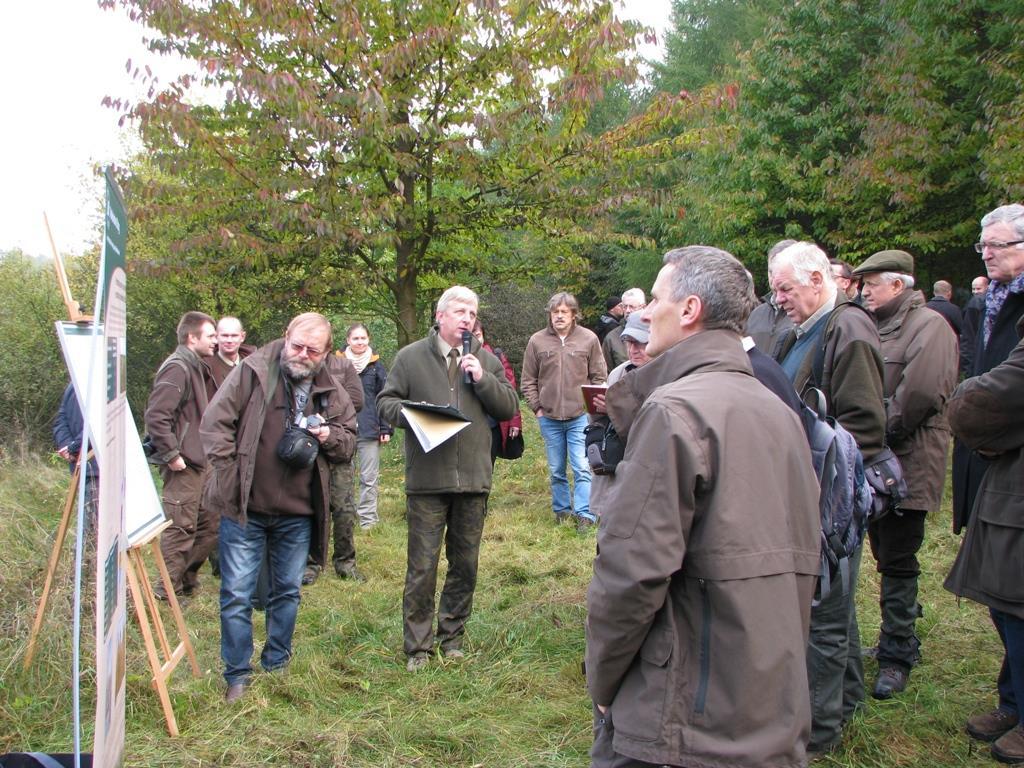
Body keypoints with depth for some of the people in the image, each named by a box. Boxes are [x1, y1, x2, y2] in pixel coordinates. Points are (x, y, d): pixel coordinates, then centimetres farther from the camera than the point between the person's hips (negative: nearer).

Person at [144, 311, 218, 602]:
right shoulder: (177, 368, -15)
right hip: (182, 466, -10)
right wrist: (171, 455, -21)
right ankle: (168, 590, 8)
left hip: (198, 462, 10)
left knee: (210, 523, 15)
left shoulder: (197, 368, 16)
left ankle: (187, 579, 28)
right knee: (181, 527, -3)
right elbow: (155, 415, -24)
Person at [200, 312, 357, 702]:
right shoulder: (253, 372, -8)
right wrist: (230, 473, -13)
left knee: (288, 592, 15)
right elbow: (214, 423, -8)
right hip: (245, 508, -3)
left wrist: (329, 435, -9)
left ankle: (277, 665, 32)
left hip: (298, 513, 4)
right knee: (237, 594, 2)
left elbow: (349, 441, 14)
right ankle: (237, 675, 16)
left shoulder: (332, 391, 5)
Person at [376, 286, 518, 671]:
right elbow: (384, 401, 4)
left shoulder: (485, 360, 9)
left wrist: (482, 378, -9)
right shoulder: (411, 357, 2)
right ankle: (418, 646, 15)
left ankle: (452, 636, 30)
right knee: (422, 567, 1)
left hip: (473, 480, 3)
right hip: (426, 480, -3)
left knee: (465, 564, 13)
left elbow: (509, 407, 6)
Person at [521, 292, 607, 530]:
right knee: (556, 470, 13)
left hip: (580, 416, -2)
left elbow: (599, 377, 3)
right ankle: (562, 509, 26)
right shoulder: (537, 341, 1)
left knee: (582, 468, -6)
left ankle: (584, 514, 1)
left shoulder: (588, 339, -2)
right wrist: (537, 408, 1)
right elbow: (528, 380, 7)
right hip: (549, 417, 2)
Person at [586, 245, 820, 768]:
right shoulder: (781, 413, 8)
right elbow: (802, 558, 13)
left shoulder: (673, 410, -17)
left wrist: (601, 680, -6)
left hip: (683, 725, -8)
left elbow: (632, 570, -21)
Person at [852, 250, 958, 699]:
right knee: (886, 556, 14)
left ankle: (897, 654, 8)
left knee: (897, 561, -2)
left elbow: (921, 393, -21)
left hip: (906, 464, -8)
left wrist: (879, 434, -14)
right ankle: (900, 632, 28)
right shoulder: (876, 327, 17)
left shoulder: (929, 326, -9)